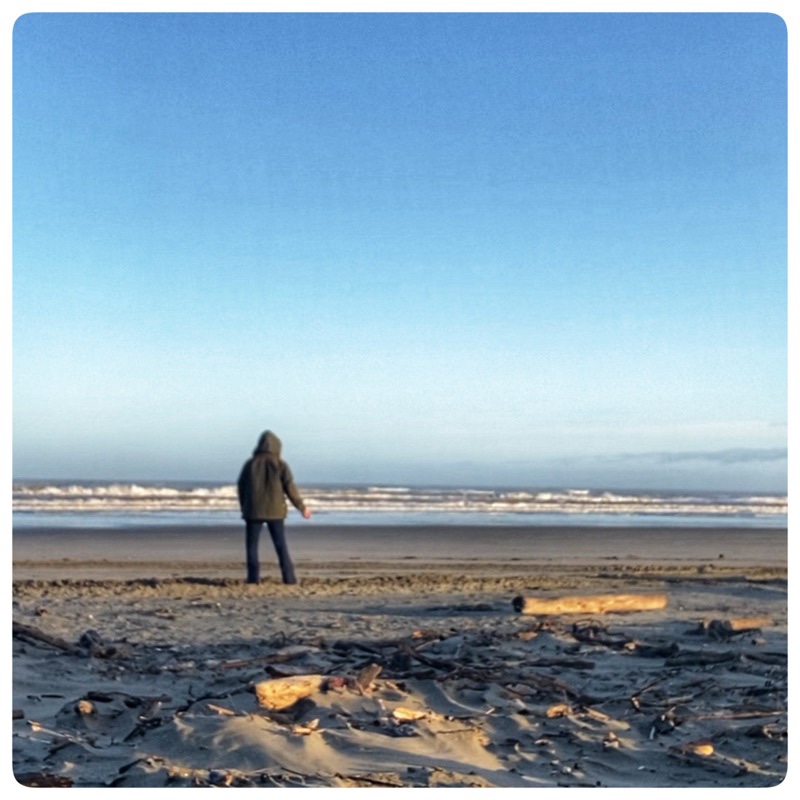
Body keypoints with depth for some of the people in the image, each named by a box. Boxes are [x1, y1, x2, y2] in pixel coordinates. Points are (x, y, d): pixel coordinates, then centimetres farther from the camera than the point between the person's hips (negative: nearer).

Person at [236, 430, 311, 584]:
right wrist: (302, 507, 4)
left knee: (252, 545, 5)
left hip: (253, 511, 0)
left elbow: (241, 487, 6)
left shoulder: (250, 464, 2)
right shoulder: (280, 465, -2)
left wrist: (244, 508, 19)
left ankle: (253, 578, -3)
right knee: (281, 545, 6)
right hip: (275, 511, 0)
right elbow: (290, 488, -4)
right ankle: (289, 578, 3)